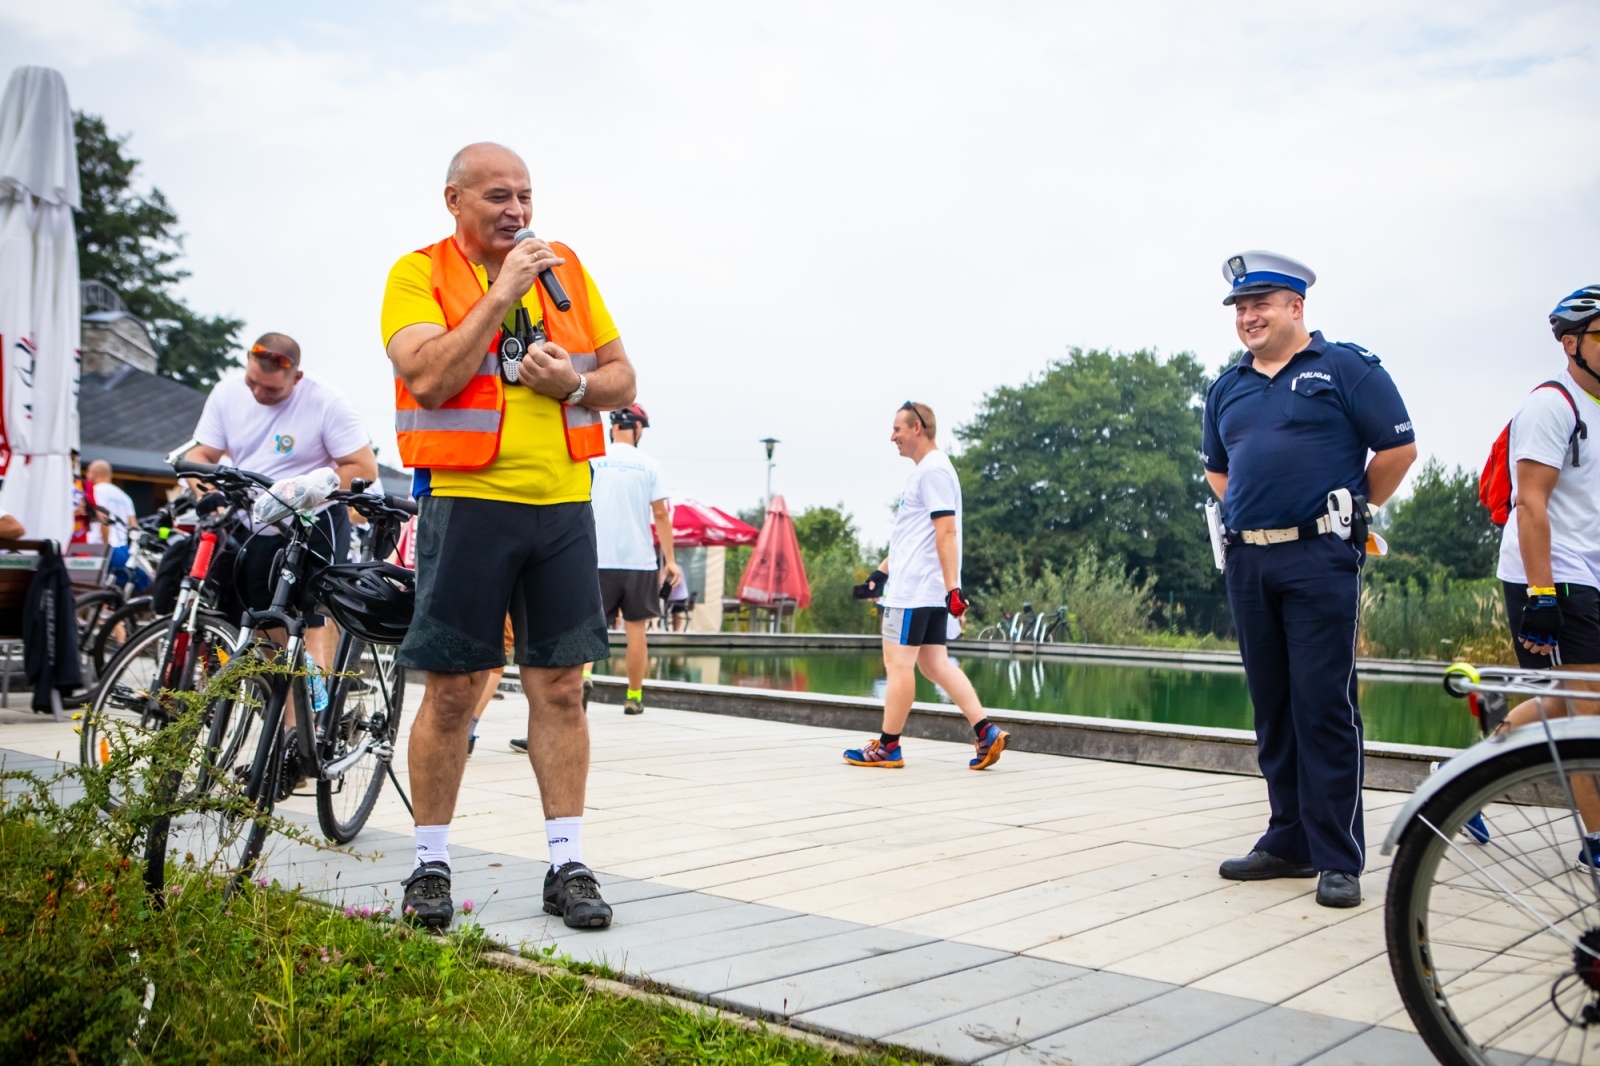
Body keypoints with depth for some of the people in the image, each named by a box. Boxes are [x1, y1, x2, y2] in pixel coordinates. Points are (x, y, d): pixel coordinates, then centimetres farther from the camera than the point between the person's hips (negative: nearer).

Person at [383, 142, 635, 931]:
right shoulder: (418, 274, 1)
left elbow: (622, 377, 15)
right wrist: (503, 291, -14)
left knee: (560, 687, 5)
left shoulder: (564, 268, 13)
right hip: (467, 502, -3)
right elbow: (430, 379, -15)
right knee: (451, 690, 2)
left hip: (563, 503, 4)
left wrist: (574, 384, -7)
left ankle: (568, 865, 13)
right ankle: (430, 866, 17)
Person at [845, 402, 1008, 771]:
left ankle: (887, 747, 6)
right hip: (924, 590, 10)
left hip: (915, 591, -10)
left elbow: (946, 533, -20)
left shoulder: (934, 470, -13)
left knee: (898, 662, -2)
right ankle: (986, 732, 4)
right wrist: (880, 574, 26)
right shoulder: (923, 472, 19)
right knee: (934, 662, 8)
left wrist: (952, 589, -24)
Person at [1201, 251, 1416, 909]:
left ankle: (1338, 858, 1)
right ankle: (1289, 842, 19)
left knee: (1324, 706, -6)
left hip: (1319, 558, -6)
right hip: (1247, 561, 6)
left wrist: (1351, 509, 5)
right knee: (1273, 707, 10)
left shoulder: (1346, 367, 0)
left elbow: (1398, 448, -1)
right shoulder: (1227, 388, 16)